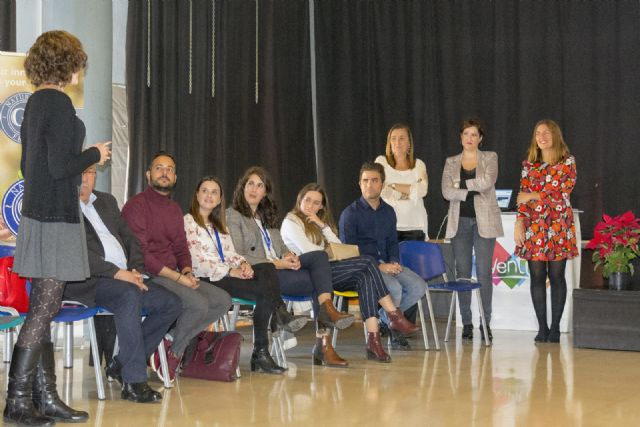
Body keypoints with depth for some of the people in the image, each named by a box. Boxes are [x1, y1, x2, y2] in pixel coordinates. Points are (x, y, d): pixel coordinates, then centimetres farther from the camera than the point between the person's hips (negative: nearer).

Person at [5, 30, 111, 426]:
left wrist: (79, 167, 25)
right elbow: (59, 166, -20)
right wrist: (95, 154, -4)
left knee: (44, 310, 11)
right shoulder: (59, 103, -14)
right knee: (44, 309, -5)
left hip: (38, 212, 10)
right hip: (55, 218, -10)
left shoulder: (36, 102, 14)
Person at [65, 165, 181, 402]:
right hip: (87, 280, -8)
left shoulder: (107, 201, 23)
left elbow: (129, 238, 20)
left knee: (172, 304, -9)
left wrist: (135, 270, -1)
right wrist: (118, 273, -21)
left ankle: (121, 364, -1)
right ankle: (134, 382, -31)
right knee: (130, 295, -35)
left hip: (125, 275, 8)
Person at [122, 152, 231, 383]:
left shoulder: (175, 209, 20)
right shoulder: (137, 205, -8)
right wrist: (177, 277, -19)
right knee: (198, 304, -28)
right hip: (149, 276, -9)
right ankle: (174, 350, -2)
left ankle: (169, 343, -5)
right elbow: (139, 252, -16)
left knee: (223, 300, -7)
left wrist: (187, 271, -3)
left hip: (174, 276, 9)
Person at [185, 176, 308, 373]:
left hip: (227, 274, 7)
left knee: (267, 268, -25)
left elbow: (231, 254, 17)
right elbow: (196, 262, -10)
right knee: (264, 292, -28)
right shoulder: (188, 222, 1)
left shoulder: (220, 225, 27)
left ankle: (280, 314, -32)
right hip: (207, 280, -7)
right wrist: (230, 271, -18)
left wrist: (243, 264, -7)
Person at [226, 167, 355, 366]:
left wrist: (289, 255, -2)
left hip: (279, 266, 7)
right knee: (319, 282, -23)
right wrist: (276, 263, -16)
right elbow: (237, 257, -9)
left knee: (319, 256, -22)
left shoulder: (267, 216, 28)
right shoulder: (233, 215, 3)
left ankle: (327, 310, -36)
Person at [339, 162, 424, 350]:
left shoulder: (388, 211, 14)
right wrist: (379, 266, -19)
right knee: (394, 288, -30)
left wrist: (394, 263, -3)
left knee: (419, 287, -14)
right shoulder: (350, 213, -4)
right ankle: (394, 327, -1)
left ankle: (384, 316, 6)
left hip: (386, 264, 6)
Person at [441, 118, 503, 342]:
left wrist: (462, 183, -5)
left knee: (484, 272, -4)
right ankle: (466, 323, 8)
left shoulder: (490, 158, 6)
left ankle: (486, 323, 3)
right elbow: (446, 192, -3)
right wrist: (471, 191, -11)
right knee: (462, 272, 2)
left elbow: (487, 182, -13)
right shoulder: (451, 162, 11)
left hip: (483, 221, -2)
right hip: (460, 221, 2)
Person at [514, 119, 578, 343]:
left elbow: (560, 194, -7)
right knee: (537, 276, 1)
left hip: (558, 225, -2)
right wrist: (519, 222, -4)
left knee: (556, 276, 0)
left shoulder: (567, 162, 3)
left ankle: (555, 328, 7)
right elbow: (523, 197, 7)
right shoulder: (529, 165, 12)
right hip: (534, 225, 3)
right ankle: (542, 328, 8)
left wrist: (533, 196, -1)